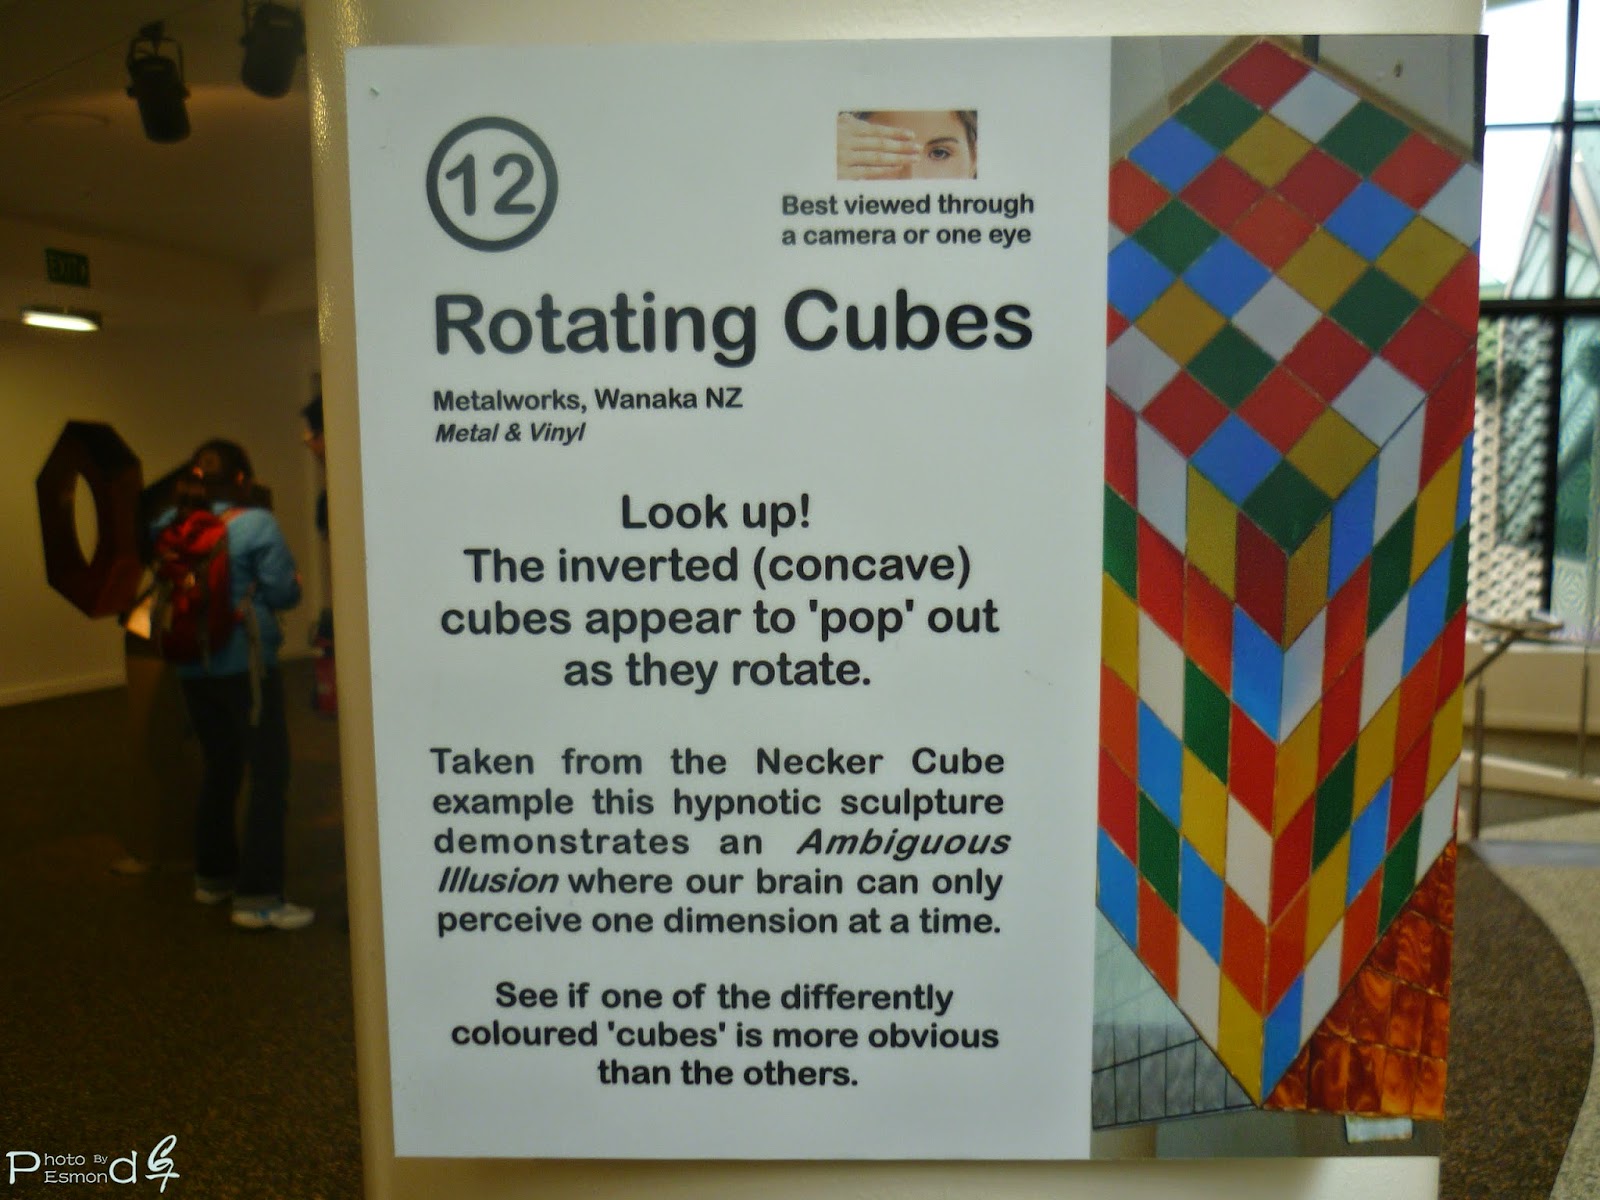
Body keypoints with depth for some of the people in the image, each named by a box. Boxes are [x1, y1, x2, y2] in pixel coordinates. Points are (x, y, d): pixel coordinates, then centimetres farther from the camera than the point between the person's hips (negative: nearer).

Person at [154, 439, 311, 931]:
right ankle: (256, 898, -4)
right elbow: (283, 592, -13)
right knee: (269, 775, -2)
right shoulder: (255, 524, -12)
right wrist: (271, 586, 8)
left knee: (219, 769, 21)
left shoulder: (169, 525, 4)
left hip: (191, 666, 7)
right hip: (245, 664, -7)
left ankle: (213, 876, 34)